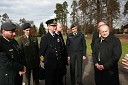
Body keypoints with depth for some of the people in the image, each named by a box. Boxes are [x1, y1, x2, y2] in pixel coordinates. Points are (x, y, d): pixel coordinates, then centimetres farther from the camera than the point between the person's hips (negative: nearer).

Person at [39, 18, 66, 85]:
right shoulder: (45, 38, -11)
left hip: (59, 64, 5)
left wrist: (61, 59, 13)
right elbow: (42, 51, -7)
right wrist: (46, 59, 0)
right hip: (50, 64, -5)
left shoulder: (58, 37, 6)